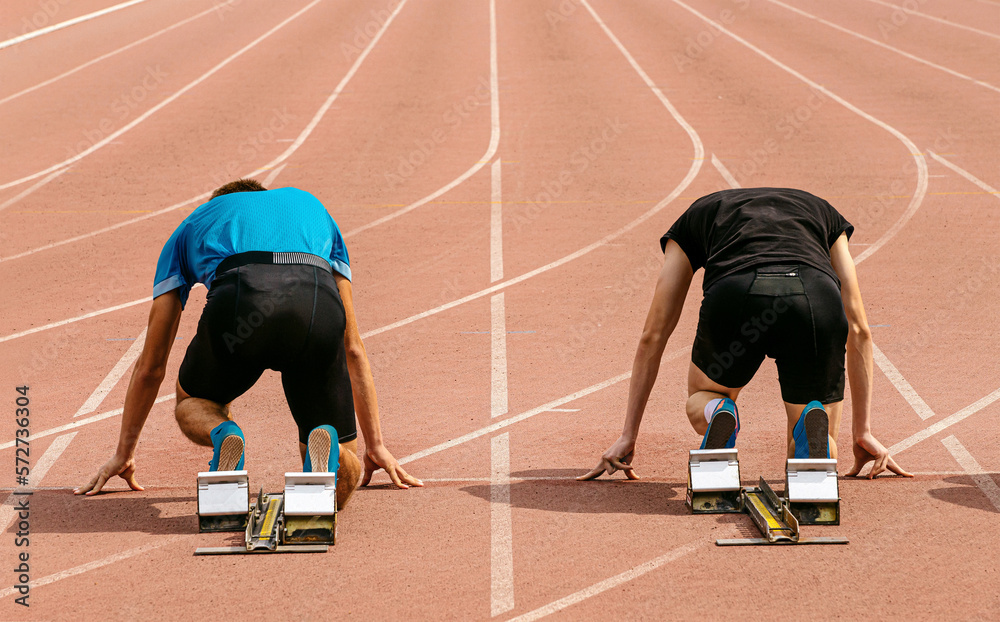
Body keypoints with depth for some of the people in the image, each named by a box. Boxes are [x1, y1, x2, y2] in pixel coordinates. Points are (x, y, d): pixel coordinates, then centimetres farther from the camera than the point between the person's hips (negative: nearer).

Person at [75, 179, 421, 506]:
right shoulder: (311, 206, 43)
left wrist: (124, 453, 52)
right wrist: (375, 446, 47)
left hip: (238, 303, -1)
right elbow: (352, 347, 43)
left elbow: (151, 365, 42)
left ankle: (222, 436, -3)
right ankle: (323, 447, -18)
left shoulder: (191, 227, 39)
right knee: (344, 477, 18)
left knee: (192, 402, 33)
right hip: (319, 305, 1)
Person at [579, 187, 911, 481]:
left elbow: (653, 335, 34)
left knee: (702, 397, 33)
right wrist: (863, 432, 36)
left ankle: (716, 416, -2)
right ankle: (813, 424, -13)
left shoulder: (696, 215, 36)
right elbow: (858, 329, 34)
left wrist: (628, 435, 38)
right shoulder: (822, 210, 39)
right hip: (817, 300, 1)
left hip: (734, 298, 0)